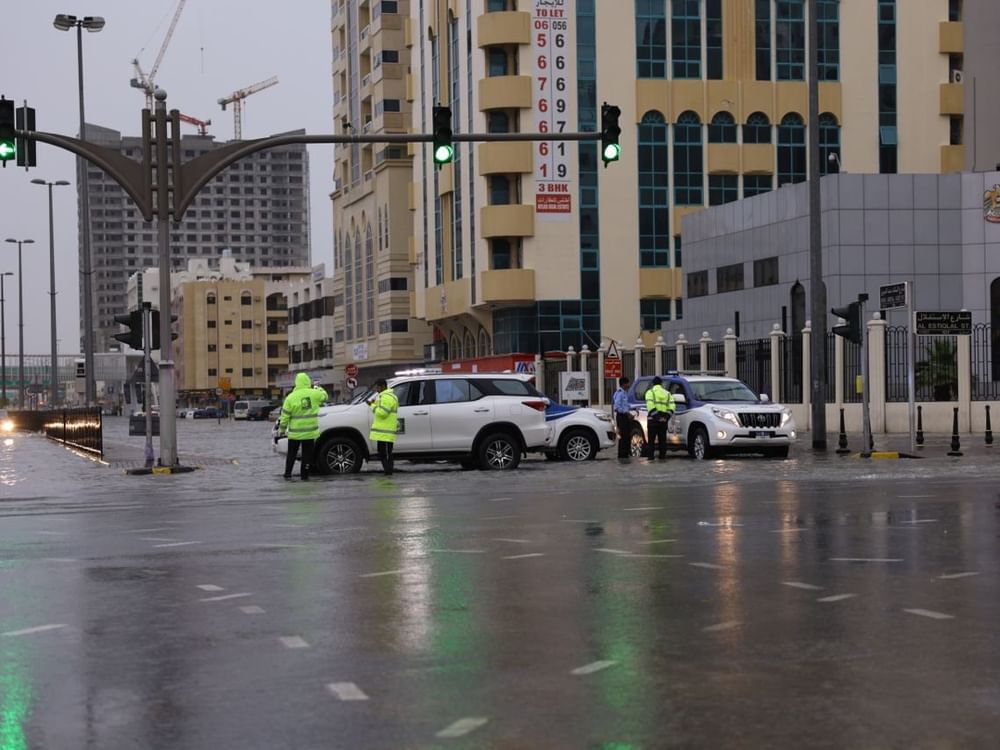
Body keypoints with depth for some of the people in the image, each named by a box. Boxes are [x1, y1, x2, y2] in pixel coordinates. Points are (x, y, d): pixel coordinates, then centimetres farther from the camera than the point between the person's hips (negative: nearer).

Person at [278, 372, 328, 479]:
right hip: (310, 432, 1)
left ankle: (287, 474, 12)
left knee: (291, 454, 12)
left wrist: (282, 429, 6)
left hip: (295, 433, -1)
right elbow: (324, 396, 16)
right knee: (307, 454, 9)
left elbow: (285, 416, -5)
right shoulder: (315, 394, -7)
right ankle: (305, 475, 8)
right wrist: (317, 388, 31)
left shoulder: (291, 397, -9)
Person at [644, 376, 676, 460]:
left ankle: (650, 456, -4)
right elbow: (672, 406, 1)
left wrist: (654, 415, -12)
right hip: (664, 419, 3)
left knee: (652, 440, 0)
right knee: (662, 439, 10)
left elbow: (650, 406, -15)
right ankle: (662, 456, 9)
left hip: (653, 419, -3)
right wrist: (667, 416, 0)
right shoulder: (667, 393, 12)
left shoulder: (650, 392, -1)